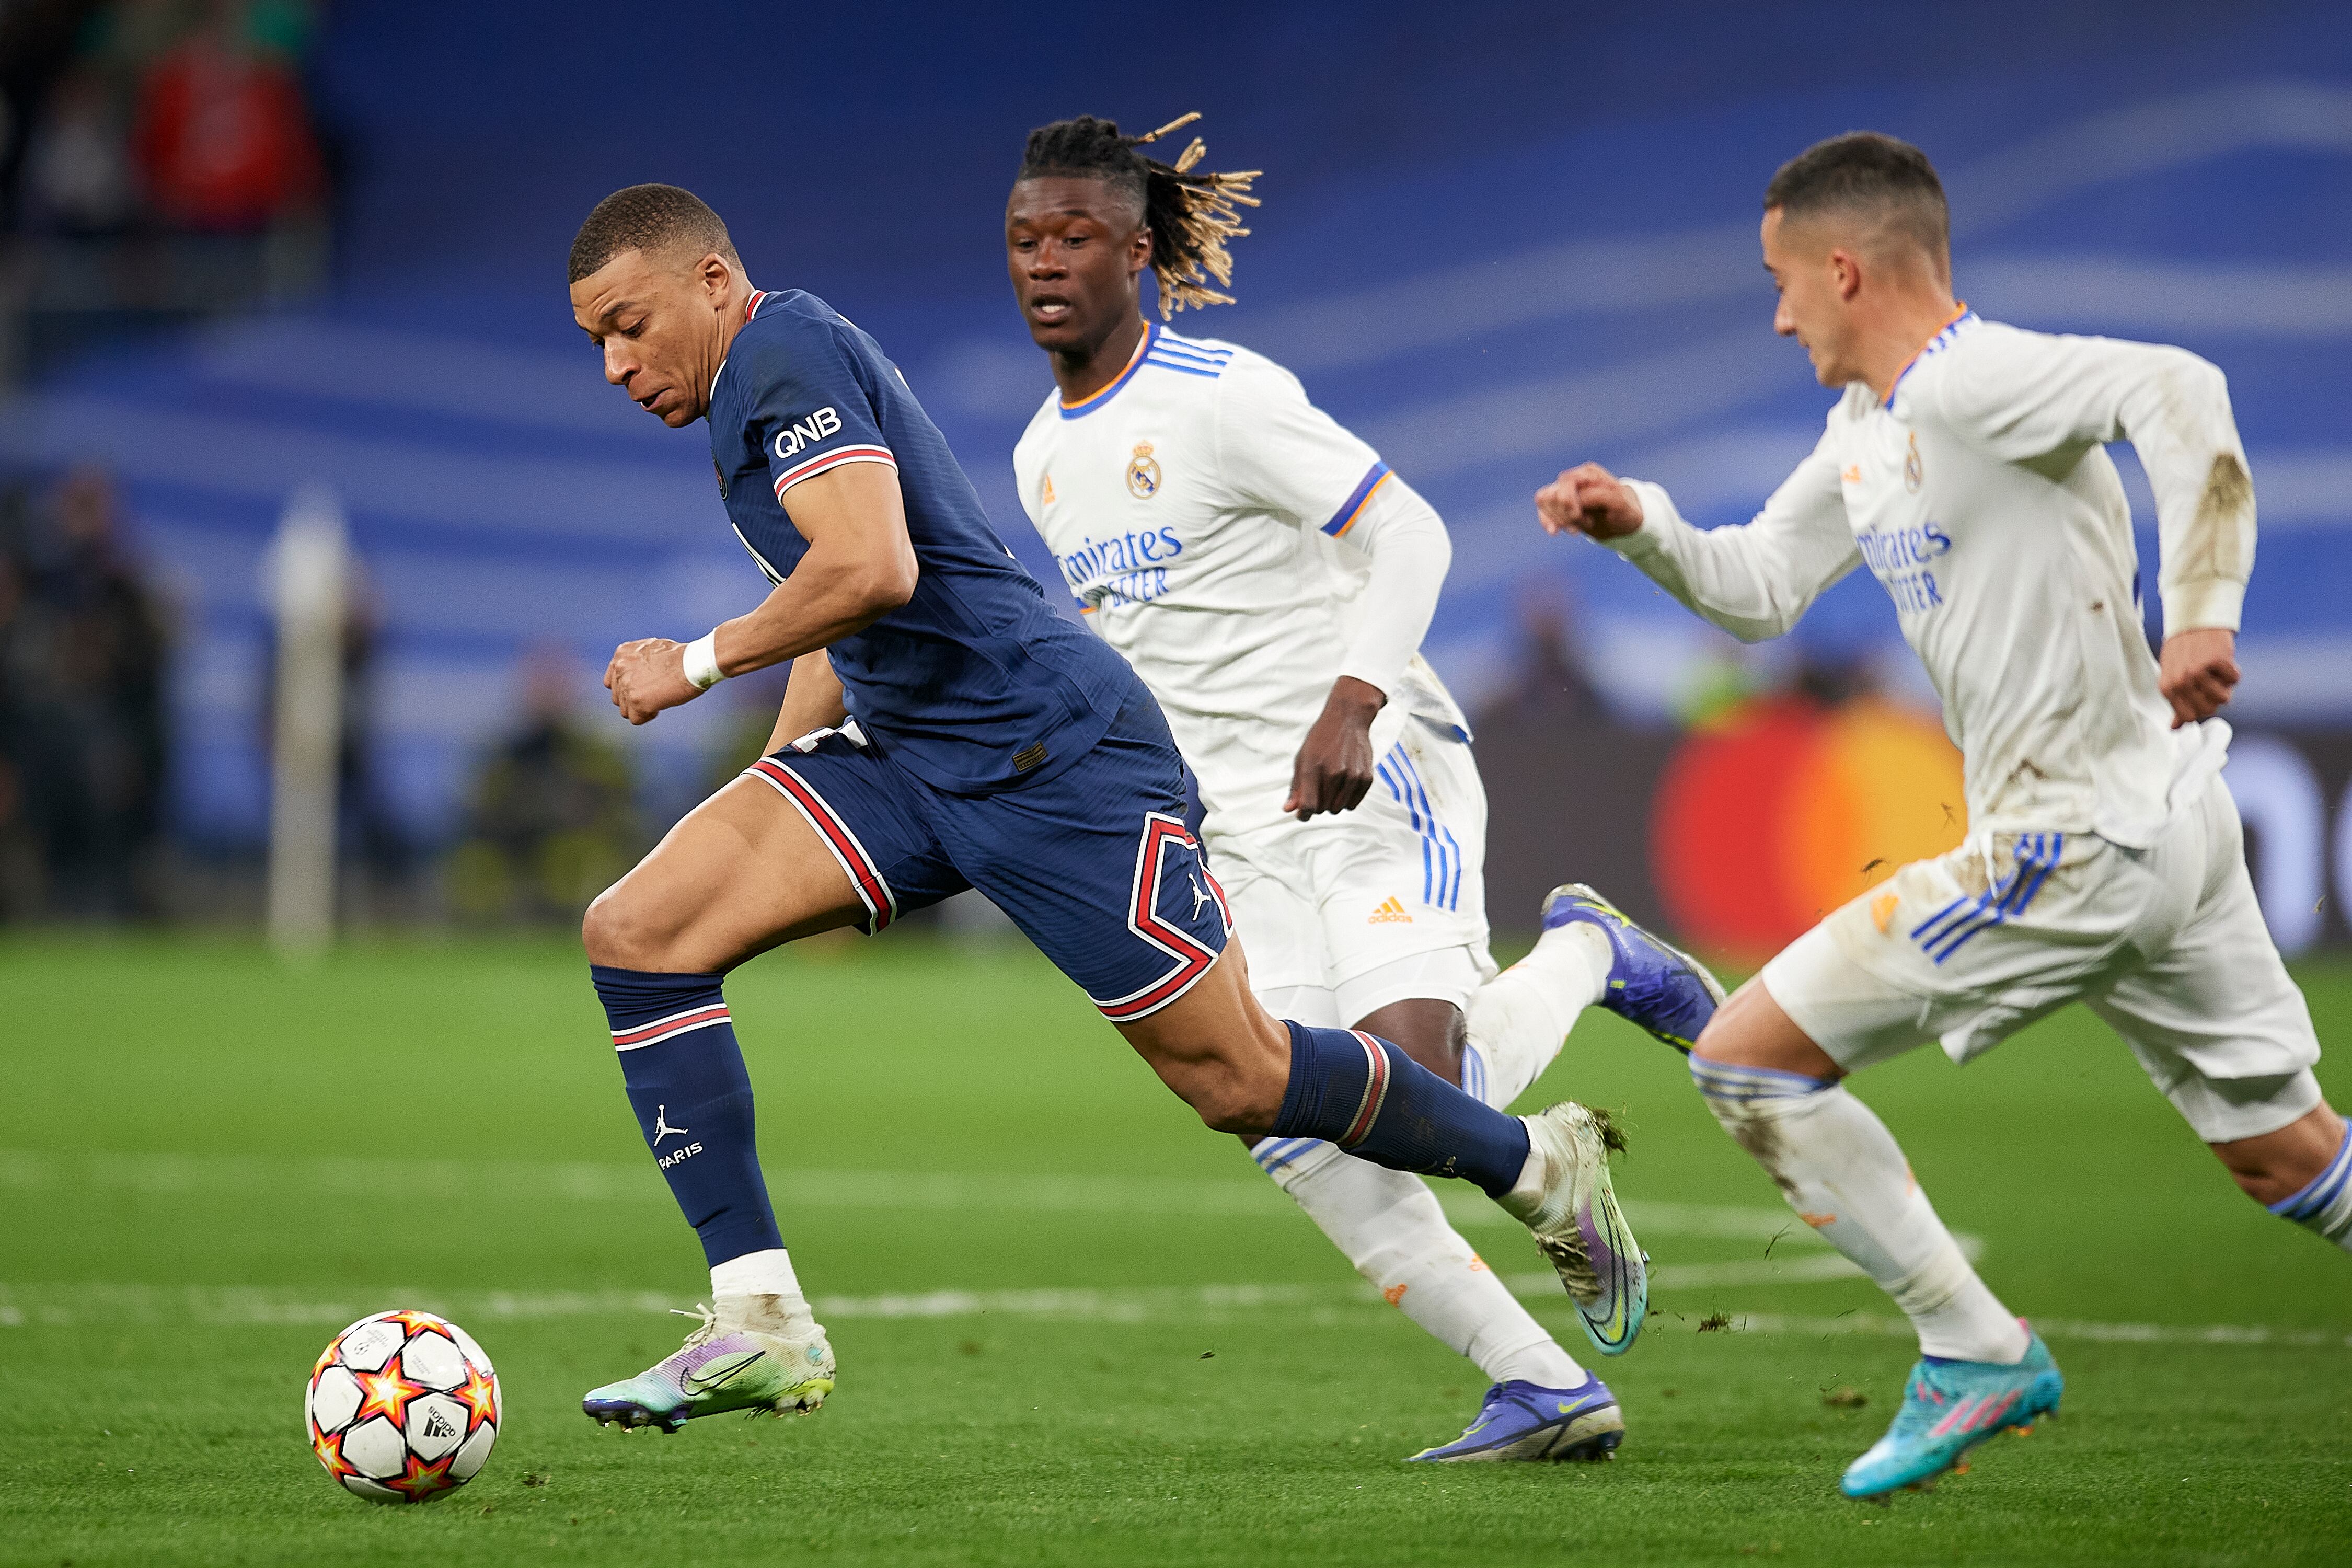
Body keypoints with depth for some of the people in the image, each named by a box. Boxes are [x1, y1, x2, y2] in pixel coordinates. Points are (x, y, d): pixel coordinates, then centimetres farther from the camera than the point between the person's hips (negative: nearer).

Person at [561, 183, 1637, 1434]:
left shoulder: (787, 349, -13)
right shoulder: (757, 392, 17)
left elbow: (871, 570, -27)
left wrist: (695, 664, -15)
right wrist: (765, 799, 22)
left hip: (1048, 753, -10)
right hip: (902, 755, 10)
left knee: (1238, 1080, -2)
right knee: (636, 932, -7)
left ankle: (1538, 1164, 23)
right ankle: (759, 1321, -10)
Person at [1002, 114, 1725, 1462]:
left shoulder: (1224, 395, -12)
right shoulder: (1044, 461, 12)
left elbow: (1410, 535, -15)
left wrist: (1351, 704, -27)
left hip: (1377, 774, -7)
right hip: (1243, 831, 7)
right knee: (1298, 1140, -9)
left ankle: (1586, 958, 10)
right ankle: (1545, 1388, -2)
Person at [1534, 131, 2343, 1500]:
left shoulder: (1972, 382, -16)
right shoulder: (1868, 431, 15)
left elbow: (2179, 390, -31)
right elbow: (1758, 588, 24)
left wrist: (2202, 613, -38)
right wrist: (1639, 524, 7)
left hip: (2078, 848, -10)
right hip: (2170, 824, 10)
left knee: (1749, 1058, -4)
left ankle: (1975, 1351, 2)